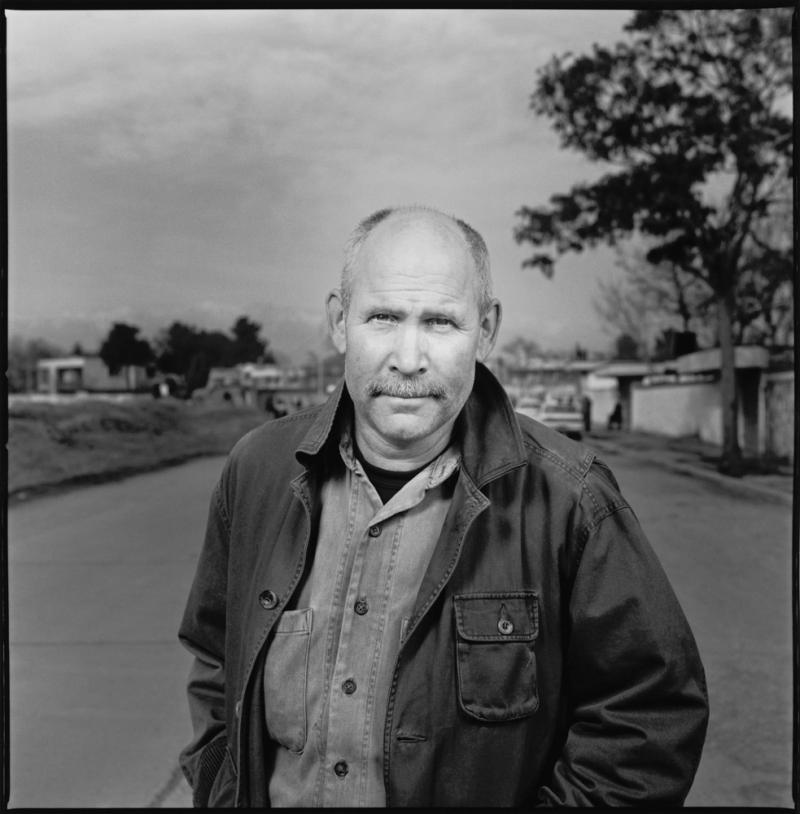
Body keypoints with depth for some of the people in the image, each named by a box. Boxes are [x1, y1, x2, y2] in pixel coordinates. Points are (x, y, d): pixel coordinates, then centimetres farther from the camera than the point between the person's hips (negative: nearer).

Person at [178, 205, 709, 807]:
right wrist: (220, 791, -3)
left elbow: (655, 713, -14)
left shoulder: (567, 497, -21)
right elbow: (214, 661, 6)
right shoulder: (258, 469, -9)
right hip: (265, 795, 3)